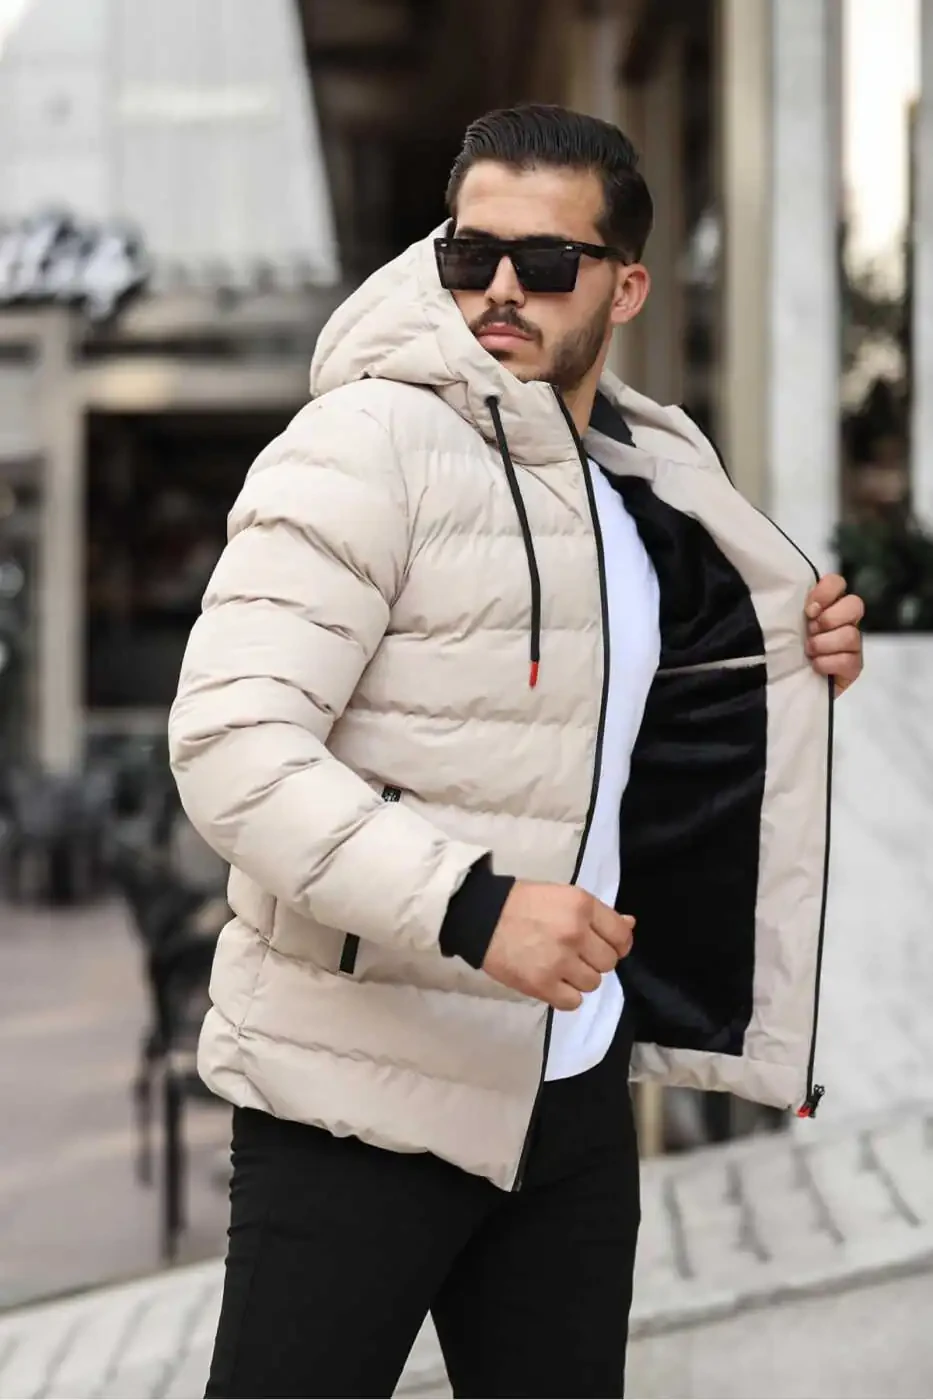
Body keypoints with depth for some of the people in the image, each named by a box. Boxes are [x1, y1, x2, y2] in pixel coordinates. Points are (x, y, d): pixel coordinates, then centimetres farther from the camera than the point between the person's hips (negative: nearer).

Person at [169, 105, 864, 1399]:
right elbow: (231, 743, -22)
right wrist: (469, 905, -32)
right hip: (363, 1094, -6)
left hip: (572, 1086, 7)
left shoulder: (648, 487, 10)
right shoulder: (365, 443, -12)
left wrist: (796, 674, 7)